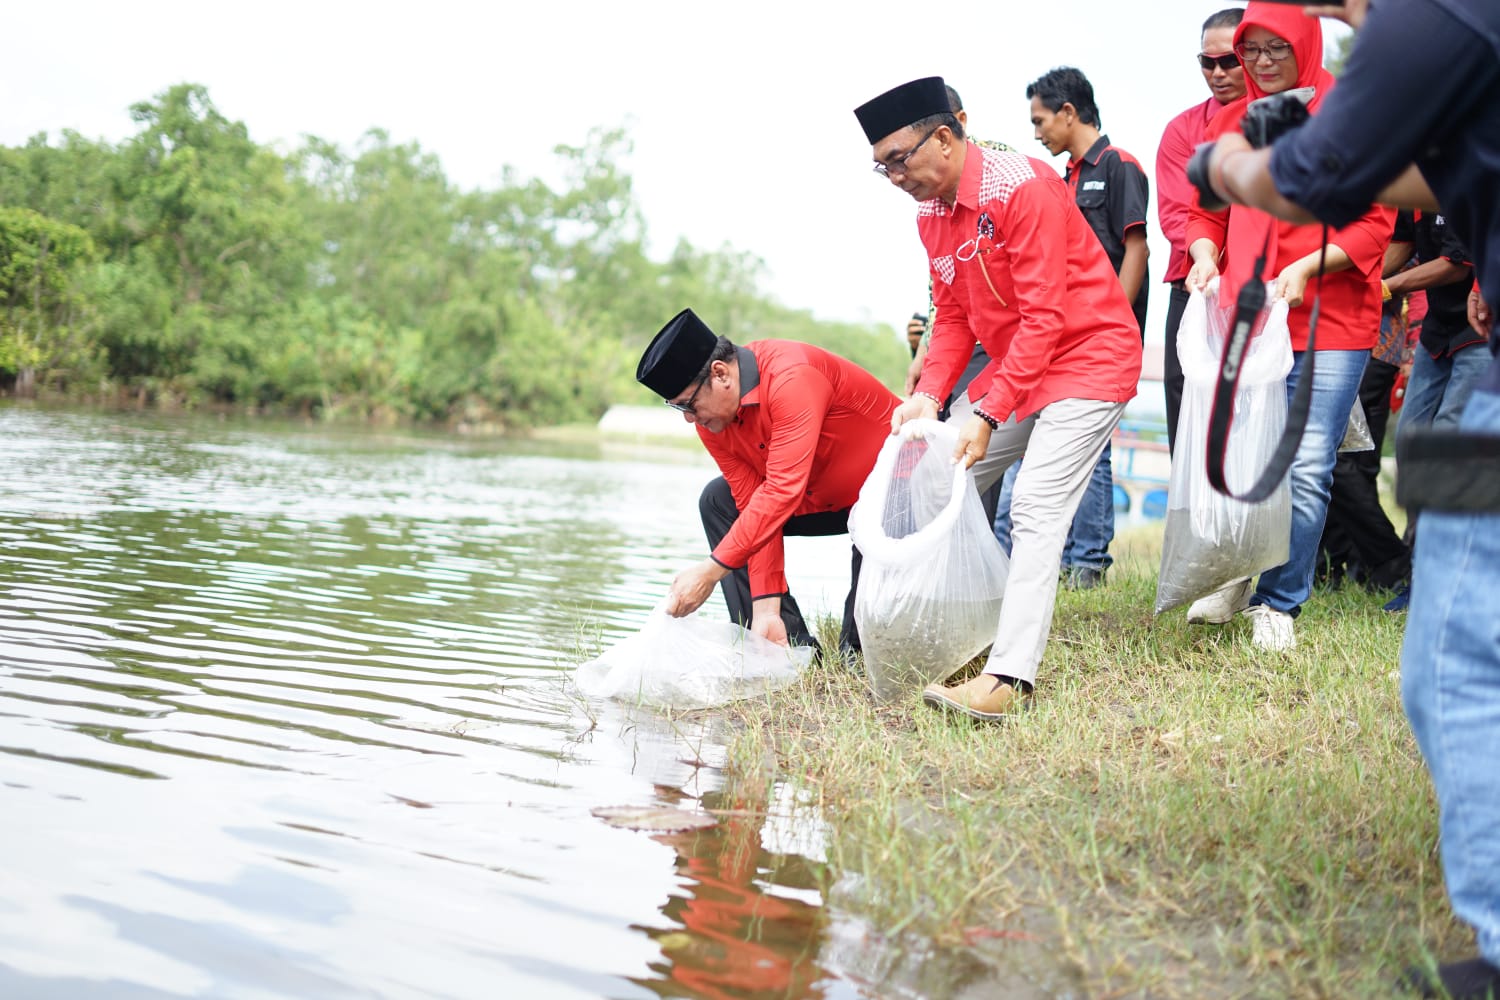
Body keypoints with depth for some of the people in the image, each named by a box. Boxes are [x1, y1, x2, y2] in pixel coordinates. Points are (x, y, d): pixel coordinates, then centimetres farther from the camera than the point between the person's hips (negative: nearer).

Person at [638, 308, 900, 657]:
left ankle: (856, 655, -13)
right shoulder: (711, 418, -7)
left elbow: (782, 491, -38)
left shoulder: (791, 376, -33)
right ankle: (792, 648, -6)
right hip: (824, 497, 8)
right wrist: (765, 607, -17)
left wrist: (711, 570, -38)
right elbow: (755, 505, -8)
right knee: (718, 500, 0)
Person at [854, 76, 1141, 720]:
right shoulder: (931, 214, 5)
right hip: (1011, 362, 9)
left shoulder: (1022, 187, -22)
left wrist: (988, 414, -26)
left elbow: (1043, 317, -24)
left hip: (1088, 356, -9)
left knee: (1037, 509, -20)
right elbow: (954, 318, 9)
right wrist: (929, 395, -9)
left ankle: (1008, 679, -25)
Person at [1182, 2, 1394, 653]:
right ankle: (1238, 577, 26)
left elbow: (1374, 223, -2)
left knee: (1306, 467, -6)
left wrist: (1307, 267, -15)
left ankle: (1280, 603, 7)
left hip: (1330, 321, -3)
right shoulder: (1230, 123, 13)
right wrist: (1205, 255, -2)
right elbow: (1208, 211, 19)